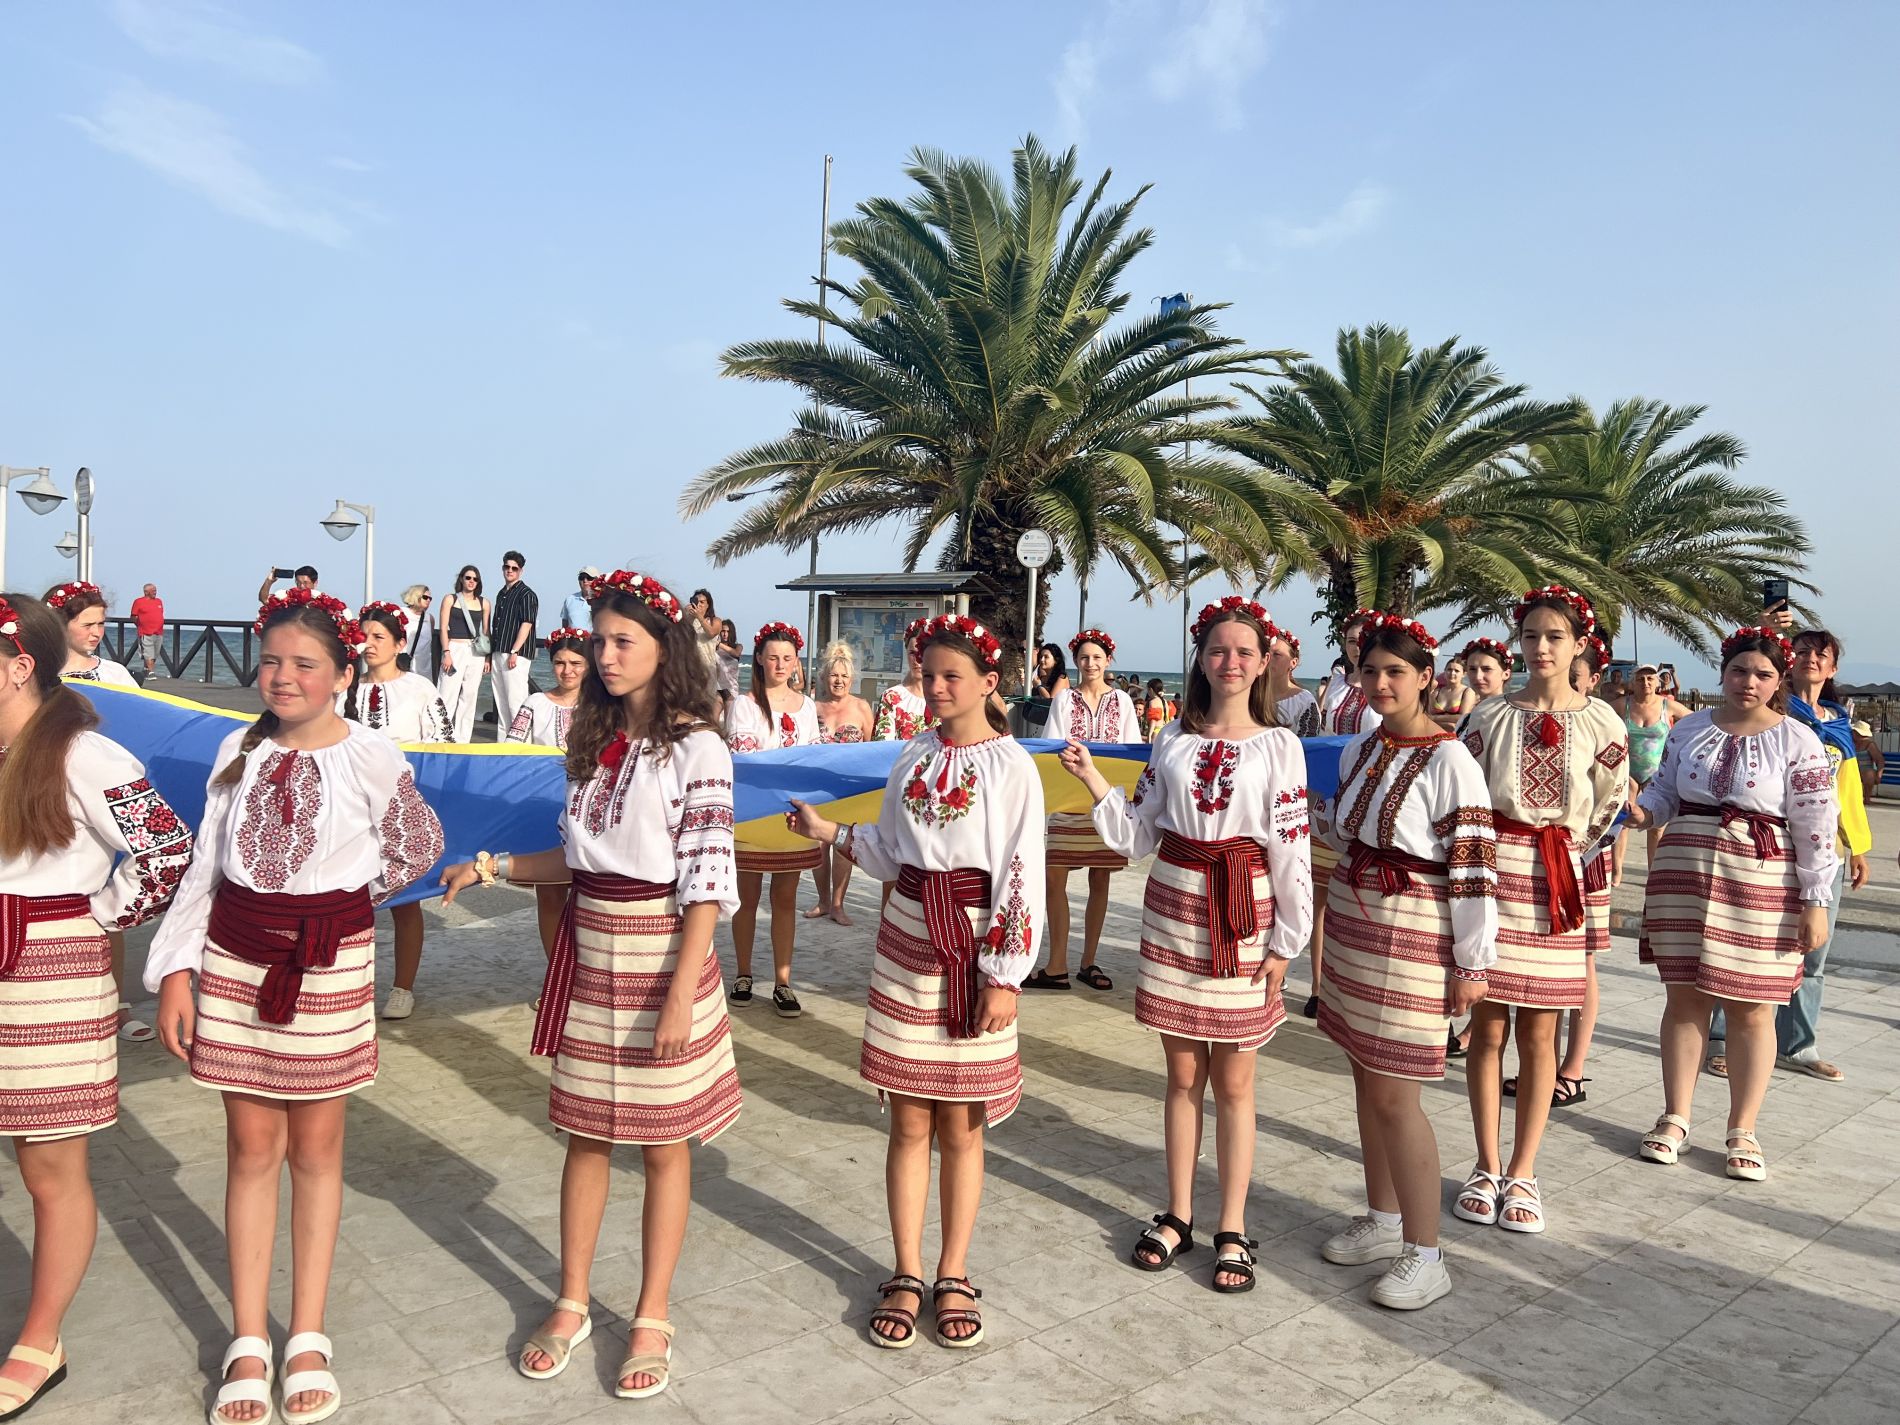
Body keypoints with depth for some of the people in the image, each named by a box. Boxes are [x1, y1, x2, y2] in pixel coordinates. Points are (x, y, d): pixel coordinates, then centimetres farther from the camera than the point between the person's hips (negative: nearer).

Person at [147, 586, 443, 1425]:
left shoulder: (371, 758, -9)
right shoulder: (240, 751, 2)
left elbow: (418, 848, 5)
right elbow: (204, 867, 5)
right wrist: (175, 972, 2)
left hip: (329, 965, -3)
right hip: (235, 962, 3)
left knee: (315, 1148, 9)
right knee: (251, 1149, 9)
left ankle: (307, 1341, 21)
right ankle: (249, 1346, 19)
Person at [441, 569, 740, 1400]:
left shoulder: (694, 746, -12)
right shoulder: (593, 739, 8)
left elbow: (707, 879, -15)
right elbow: (577, 857, 14)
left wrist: (680, 995, -19)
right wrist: (490, 868, 6)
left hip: (659, 951, -6)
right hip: (587, 949, 6)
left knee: (662, 1141, 7)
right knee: (585, 1132, 14)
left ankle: (652, 1319, 22)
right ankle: (572, 1304, 30)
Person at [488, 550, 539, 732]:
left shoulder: (526, 594, -5)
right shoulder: (501, 594, 19)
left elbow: (526, 624, -13)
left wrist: (514, 652, -19)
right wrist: (490, 655, 18)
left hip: (517, 654, -8)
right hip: (498, 653, 8)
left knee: (515, 699, -12)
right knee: (500, 702, 11)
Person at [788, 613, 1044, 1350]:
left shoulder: (1011, 766, -8)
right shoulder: (914, 757, 7)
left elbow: (1023, 876, -11)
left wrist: (1005, 975, -13)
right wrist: (830, 832, 3)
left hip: (974, 945, -4)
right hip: (908, 938, 4)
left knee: (961, 1124, 6)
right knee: (909, 1121, 8)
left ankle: (953, 1276, 22)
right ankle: (906, 1276, 21)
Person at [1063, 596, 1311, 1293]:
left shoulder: (1279, 745, -3)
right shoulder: (1173, 739, 6)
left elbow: (1291, 850, -4)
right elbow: (1138, 835, 4)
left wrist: (1286, 943, -6)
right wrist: (1093, 778, -8)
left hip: (1243, 917, -2)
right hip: (1173, 910, 3)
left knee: (1232, 1083, 6)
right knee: (1182, 1074, 12)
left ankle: (1233, 1229, 20)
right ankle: (1178, 1215, 26)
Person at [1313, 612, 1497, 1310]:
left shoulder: (1450, 764, -15)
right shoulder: (1359, 749, 7)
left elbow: (1474, 867, -15)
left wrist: (1473, 962, -14)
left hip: (1412, 936, -7)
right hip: (1351, 919, 7)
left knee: (1394, 1094, -3)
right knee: (1366, 1077, 15)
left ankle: (1424, 1256, 10)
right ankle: (1383, 1219, 31)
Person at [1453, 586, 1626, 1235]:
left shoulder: (1601, 723, 2)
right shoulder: (1489, 714, 2)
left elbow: (1607, 808, 13)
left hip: (1556, 882, 0)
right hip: (1490, 870, 0)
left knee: (1538, 1034, 5)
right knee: (1488, 1026, 3)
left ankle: (1523, 1174, 17)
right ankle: (1487, 1168, 16)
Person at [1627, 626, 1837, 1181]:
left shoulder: (1797, 740, -3)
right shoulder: (1688, 729, 8)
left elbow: (1816, 826, -5)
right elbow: (1664, 791, 14)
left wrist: (1815, 901, -8)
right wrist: (1642, 813, -9)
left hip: (1761, 886, -3)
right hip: (1684, 877, 3)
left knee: (1750, 1007, 4)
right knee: (1684, 996, 6)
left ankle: (1743, 1131, 16)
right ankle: (1675, 1118, 17)